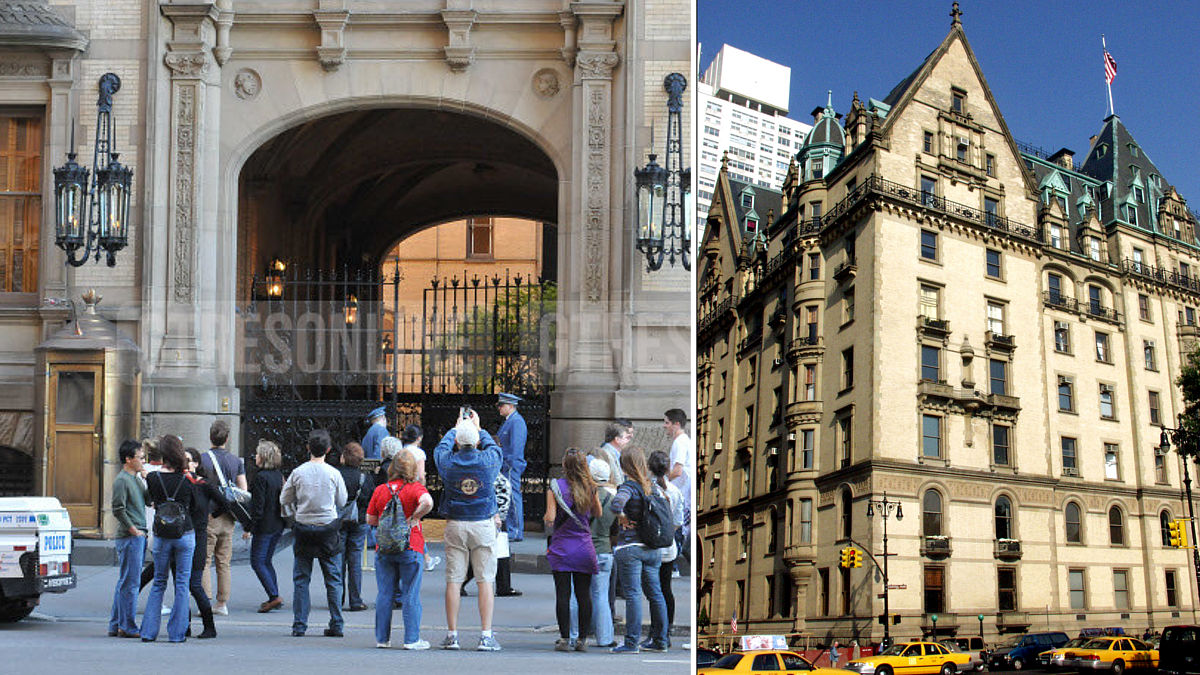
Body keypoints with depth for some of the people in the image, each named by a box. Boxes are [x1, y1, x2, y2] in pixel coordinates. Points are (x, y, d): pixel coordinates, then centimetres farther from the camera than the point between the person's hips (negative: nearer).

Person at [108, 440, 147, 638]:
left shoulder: (136, 478, 17)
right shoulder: (122, 480, -11)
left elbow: (149, 501, 18)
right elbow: (118, 510, -15)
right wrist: (133, 530, -14)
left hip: (138, 536, 9)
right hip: (129, 538, -9)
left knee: (125, 582, 12)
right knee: (129, 583, -5)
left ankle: (115, 625, 18)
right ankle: (127, 627, -1)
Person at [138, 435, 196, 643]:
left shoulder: (153, 478, -6)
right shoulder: (188, 479, -8)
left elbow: (153, 502, 7)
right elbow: (193, 506, 4)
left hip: (161, 536, 1)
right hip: (185, 534, -1)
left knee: (158, 583, 13)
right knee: (182, 583, 6)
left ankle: (149, 631, 11)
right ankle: (177, 632, 6)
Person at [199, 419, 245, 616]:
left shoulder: (203, 459, -6)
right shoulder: (236, 461, 6)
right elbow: (243, 491, 5)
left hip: (209, 516, -4)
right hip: (228, 518, 4)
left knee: (204, 561, 0)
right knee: (224, 562, 10)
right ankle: (222, 603, 11)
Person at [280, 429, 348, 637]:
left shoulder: (298, 472, -5)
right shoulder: (333, 473, -7)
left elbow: (284, 499, 5)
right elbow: (342, 502, 5)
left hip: (303, 528, 1)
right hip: (329, 528, -1)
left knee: (301, 579, 8)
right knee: (333, 579, 6)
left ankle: (299, 625, 6)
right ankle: (336, 625, 5)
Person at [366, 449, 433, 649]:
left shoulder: (380, 490, 3)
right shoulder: (415, 488, -6)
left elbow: (370, 520, 6)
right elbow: (427, 502, -27)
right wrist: (414, 518, -12)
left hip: (384, 549, 3)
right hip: (411, 548, -3)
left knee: (384, 595, 9)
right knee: (411, 595, 2)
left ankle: (382, 638, 14)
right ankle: (412, 639, 3)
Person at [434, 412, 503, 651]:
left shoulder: (447, 461, -4)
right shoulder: (489, 460, -5)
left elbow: (441, 446, 19)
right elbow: (493, 446, 19)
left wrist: (456, 427, 34)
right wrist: (478, 427, 32)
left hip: (455, 526, 1)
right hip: (484, 526, -1)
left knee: (453, 581, 4)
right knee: (485, 581, 1)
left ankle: (452, 635, 6)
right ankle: (486, 636, -1)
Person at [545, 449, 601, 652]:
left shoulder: (555, 487, -7)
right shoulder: (590, 488, 2)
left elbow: (550, 518, -12)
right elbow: (598, 513, 16)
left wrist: (546, 518, 9)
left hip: (562, 549, -2)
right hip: (585, 548, 2)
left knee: (563, 594, 0)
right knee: (584, 595, 6)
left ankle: (565, 639, -1)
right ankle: (583, 639, 8)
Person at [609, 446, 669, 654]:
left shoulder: (629, 487, -13)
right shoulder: (653, 487, 8)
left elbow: (615, 504, -31)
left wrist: (623, 518, -13)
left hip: (630, 547, -7)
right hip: (652, 548, 7)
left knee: (632, 595, -5)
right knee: (655, 594, 12)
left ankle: (632, 643, -3)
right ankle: (660, 641, 19)